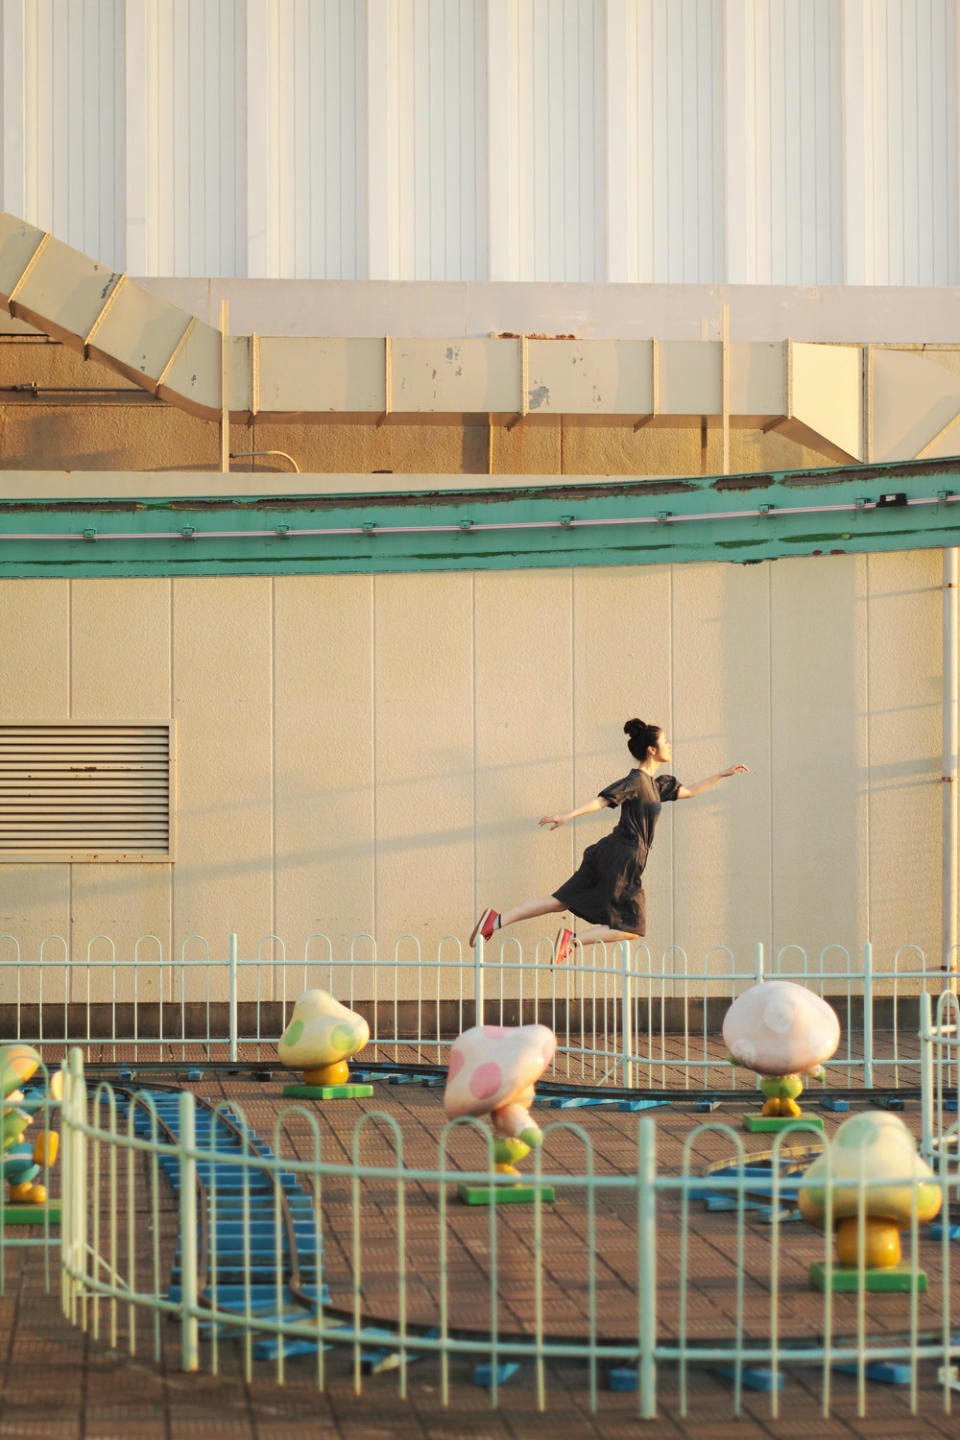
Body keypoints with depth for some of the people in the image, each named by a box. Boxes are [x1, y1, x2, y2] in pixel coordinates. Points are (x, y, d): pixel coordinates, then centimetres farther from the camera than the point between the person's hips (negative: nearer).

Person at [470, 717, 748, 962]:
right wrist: (567, 816, -29)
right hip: (622, 860, -9)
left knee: (561, 901, 8)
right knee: (631, 928, -2)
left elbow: (689, 791, 31)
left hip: (610, 853, 9)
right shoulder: (635, 782, -12)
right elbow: (600, 800, -20)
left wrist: (723, 774, 33)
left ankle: (497, 920, 2)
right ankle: (571, 940, -11)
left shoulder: (657, 784, 17)